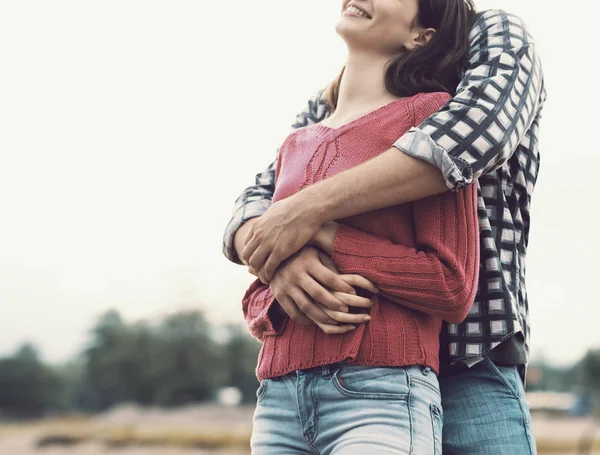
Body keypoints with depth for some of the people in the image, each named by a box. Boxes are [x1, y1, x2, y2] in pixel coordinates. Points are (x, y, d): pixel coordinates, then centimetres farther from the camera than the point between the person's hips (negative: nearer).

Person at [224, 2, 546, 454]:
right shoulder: (325, 108, 19)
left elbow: (482, 129, -17)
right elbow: (256, 207, 8)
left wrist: (312, 206, -20)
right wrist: (276, 260, -19)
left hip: (468, 371, -4)